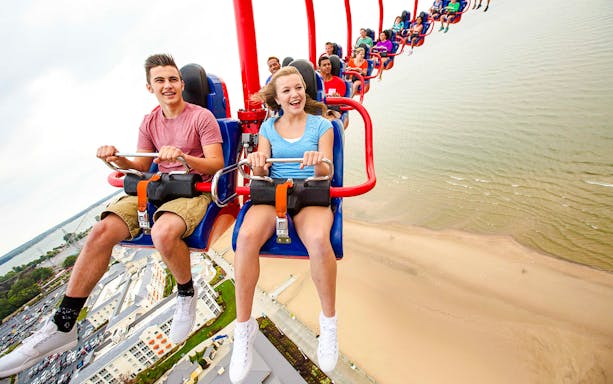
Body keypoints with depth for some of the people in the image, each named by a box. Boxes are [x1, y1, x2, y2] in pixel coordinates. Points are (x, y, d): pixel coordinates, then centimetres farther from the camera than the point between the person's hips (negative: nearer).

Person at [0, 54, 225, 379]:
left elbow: (217, 164, -10)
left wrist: (183, 157, -27)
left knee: (163, 233, -38)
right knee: (101, 232, -16)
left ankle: (187, 294, -7)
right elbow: (141, 166, 15)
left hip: (193, 189, -5)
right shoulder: (149, 121, 14)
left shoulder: (202, 117, -4)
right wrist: (118, 160, -6)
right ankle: (62, 327, -4)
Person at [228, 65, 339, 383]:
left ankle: (329, 320, -10)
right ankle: (243, 327, -12)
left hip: (310, 195, -1)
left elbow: (326, 174, 0)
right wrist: (257, 164, -15)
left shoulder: (321, 125, 9)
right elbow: (260, 173, 9)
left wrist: (318, 165, -24)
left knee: (319, 240, -36)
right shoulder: (268, 127, 16)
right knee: (246, 237, -31)